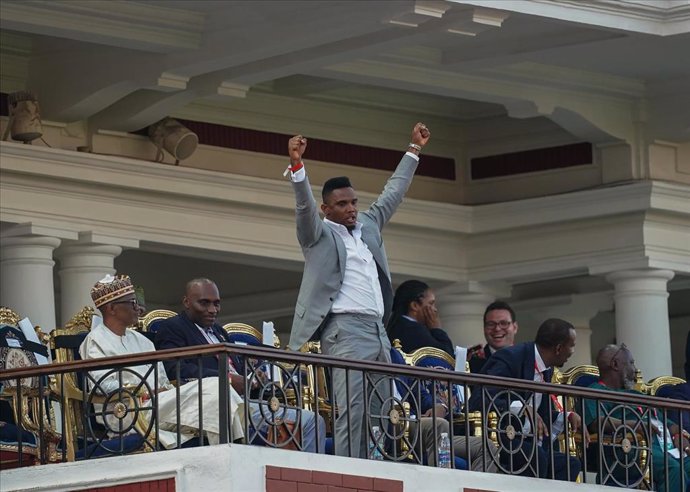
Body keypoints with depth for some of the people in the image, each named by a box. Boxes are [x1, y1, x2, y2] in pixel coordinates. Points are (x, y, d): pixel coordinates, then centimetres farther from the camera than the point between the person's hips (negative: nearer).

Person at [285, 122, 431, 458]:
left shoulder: (368, 226, 22)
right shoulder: (319, 233, 4)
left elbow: (393, 193, 30)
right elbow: (304, 204, -12)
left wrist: (413, 150, 32)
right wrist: (296, 165, -28)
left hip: (378, 330, 7)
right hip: (345, 330, -7)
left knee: (379, 414, 2)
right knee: (351, 411, -15)